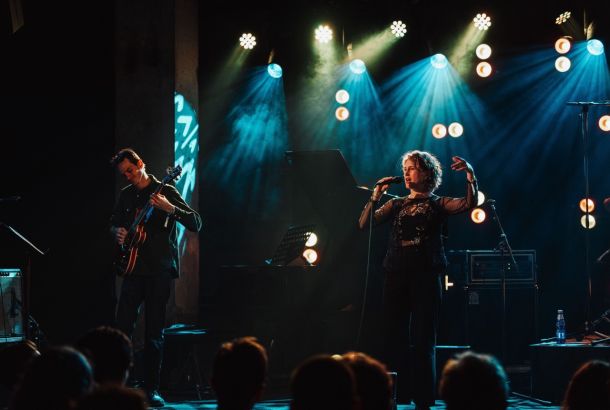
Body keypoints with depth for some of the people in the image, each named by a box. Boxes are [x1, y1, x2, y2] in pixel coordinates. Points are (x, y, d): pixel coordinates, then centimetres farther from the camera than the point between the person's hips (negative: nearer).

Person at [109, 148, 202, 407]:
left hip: (159, 270, -4)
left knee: (154, 332, -2)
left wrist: (170, 209, -28)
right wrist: (117, 232, 5)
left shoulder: (165, 192, -5)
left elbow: (196, 224, -13)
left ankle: (151, 388, 5)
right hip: (133, 268, 4)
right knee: (122, 327, -1)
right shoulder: (126, 196, 12)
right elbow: (115, 222, 29)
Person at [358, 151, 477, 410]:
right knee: (395, 338, 3)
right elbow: (364, 224, 6)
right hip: (396, 274, 3)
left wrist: (470, 174, -21)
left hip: (426, 275, -3)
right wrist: (376, 196, -2)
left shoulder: (438, 204, 7)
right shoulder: (396, 205, 16)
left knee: (423, 340, -3)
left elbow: (469, 203, -9)